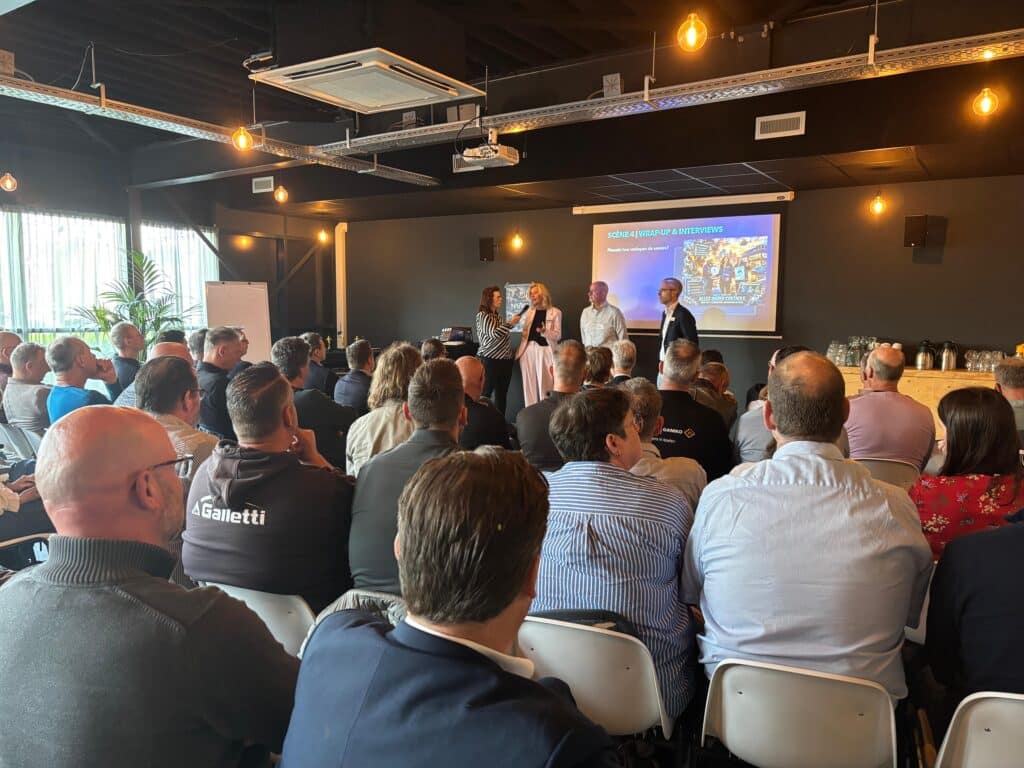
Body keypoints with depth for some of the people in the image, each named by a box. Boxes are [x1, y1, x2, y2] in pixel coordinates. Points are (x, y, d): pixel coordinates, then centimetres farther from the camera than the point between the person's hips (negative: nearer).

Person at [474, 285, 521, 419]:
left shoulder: (497, 316, 15)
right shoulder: (482, 315, -8)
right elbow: (494, 334, -18)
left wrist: (512, 323, 7)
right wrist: (511, 322, -13)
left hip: (504, 359, 8)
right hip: (490, 360, -8)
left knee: (502, 394, 10)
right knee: (485, 394, -3)